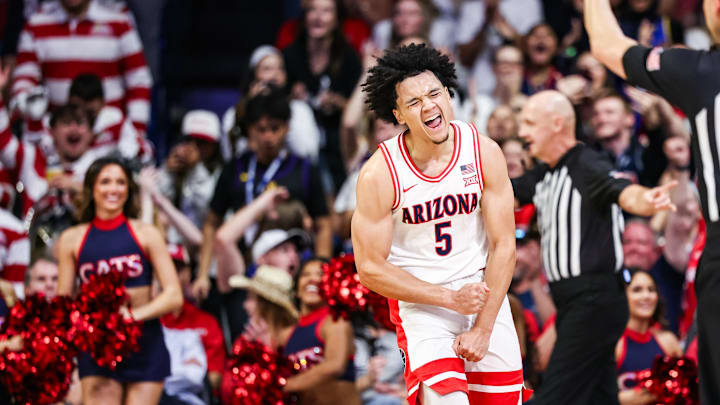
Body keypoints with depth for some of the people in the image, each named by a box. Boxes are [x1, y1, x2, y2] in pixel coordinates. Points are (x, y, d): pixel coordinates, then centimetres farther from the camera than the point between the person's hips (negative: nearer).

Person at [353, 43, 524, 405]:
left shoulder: (485, 153, -9)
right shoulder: (378, 174, -17)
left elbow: (503, 245, -6)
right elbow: (370, 268, -12)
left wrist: (483, 329, -12)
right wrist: (451, 299, -17)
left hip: (484, 291, 3)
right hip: (420, 300, -3)